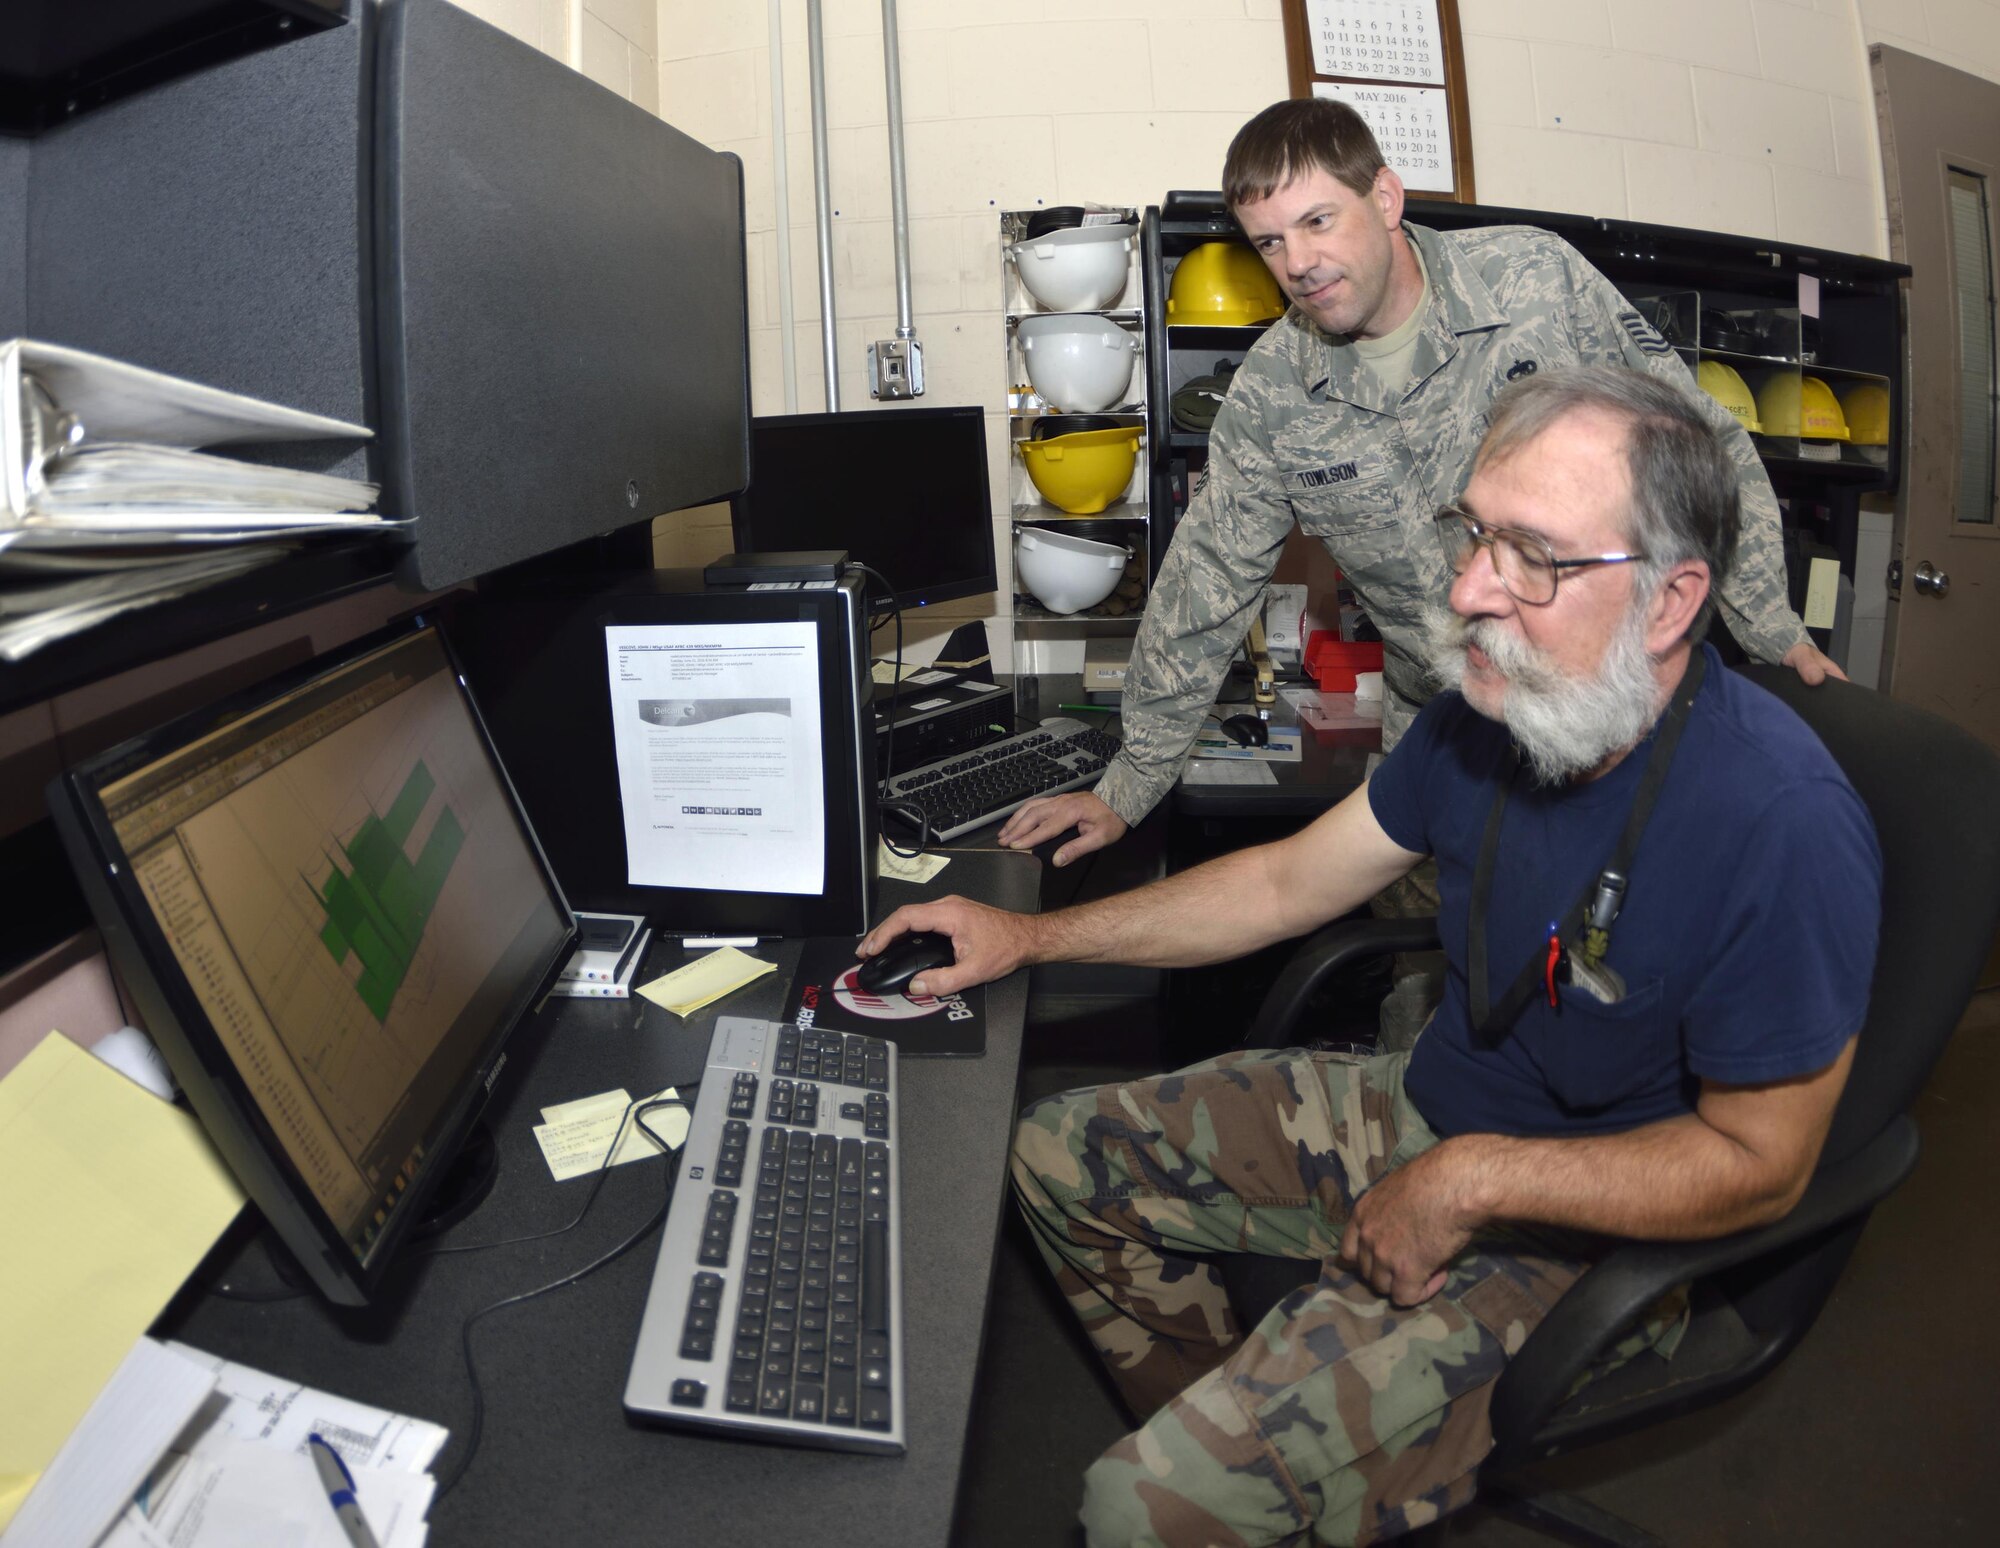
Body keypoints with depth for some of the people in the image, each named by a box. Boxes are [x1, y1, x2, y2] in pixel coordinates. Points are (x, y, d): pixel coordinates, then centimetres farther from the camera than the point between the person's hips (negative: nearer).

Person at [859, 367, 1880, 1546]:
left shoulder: (1783, 825, -28)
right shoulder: (1489, 706, -6)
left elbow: (1761, 1162, -19)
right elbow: (1291, 881, 4)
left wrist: (1466, 1183, -21)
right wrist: (1029, 937, 3)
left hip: (1589, 1230, -7)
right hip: (1429, 1110, 7)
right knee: (1064, 1157, 9)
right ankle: (1240, 1429, 25)